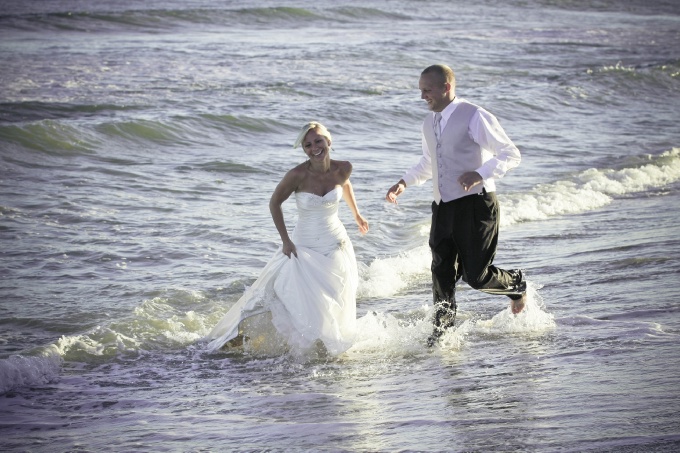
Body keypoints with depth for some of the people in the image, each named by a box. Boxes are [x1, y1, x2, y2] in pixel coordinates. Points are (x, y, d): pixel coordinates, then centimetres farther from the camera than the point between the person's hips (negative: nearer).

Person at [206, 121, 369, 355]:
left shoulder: (343, 169, -8)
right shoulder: (298, 175, -19)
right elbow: (274, 203, -5)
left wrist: (356, 214, 28)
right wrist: (285, 240, -10)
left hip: (337, 247, 3)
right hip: (305, 248, -3)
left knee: (333, 306, 6)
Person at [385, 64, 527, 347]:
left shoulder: (474, 117, -12)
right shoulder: (429, 124, 12)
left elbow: (511, 154, -11)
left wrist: (480, 174, -26)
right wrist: (404, 182, 14)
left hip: (476, 205, -7)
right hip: (444, 207, 7)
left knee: (476, 276, -6)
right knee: (442, 272, 5)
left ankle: (516, 283, 26)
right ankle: (442, 328, 21)